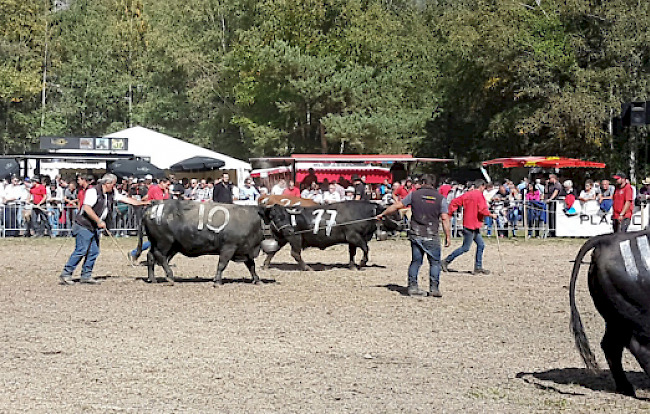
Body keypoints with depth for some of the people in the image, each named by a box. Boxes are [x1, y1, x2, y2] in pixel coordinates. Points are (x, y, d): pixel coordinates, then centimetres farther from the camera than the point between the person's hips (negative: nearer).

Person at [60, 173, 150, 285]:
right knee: (81, 251, -11)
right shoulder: (93, 191, -16)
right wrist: (99, 221, -24)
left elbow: (126, 199, 15)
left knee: (94, 252, 6)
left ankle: (86, 275, 14)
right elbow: (87, 208, -24)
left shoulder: (111, 194, 9)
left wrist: (143, 203, 11)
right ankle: (66, 274, -4)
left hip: (95, 228, 9)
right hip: (84, 226, -9)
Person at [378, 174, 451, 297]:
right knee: (434, 262, 6)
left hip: (416, 235, 2)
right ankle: (434, 288, 1)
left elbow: (397, 205, 10)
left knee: (416, 261, 11)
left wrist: (383, 214, 22)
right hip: (431, 236, -2)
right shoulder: (440, 198, 0)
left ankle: (412, 286, 10)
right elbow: (445, 219, -5)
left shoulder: (414, 194, 3)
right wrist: (448, 237, 1)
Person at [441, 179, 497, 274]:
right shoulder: (479, 195, -11)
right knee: (465, 248, -5)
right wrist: (491, 215, -4)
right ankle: (446, 261, -3)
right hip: (471, 225, -9)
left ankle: (478, 267, 11)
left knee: (481, 245, 11)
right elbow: (483, 209, -19)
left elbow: (454, 202, 9)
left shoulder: (467, 194, 12)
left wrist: (449, 213, 13)